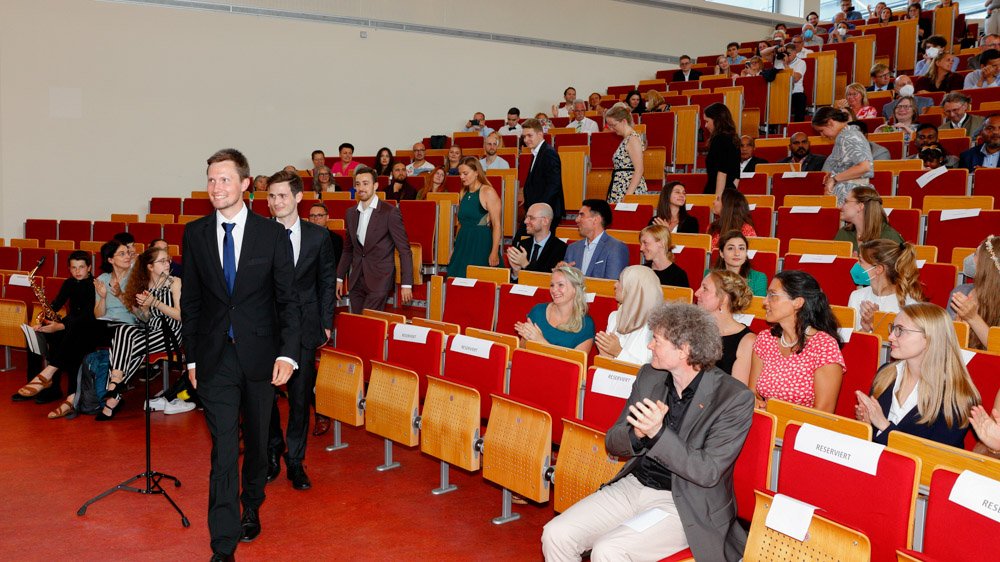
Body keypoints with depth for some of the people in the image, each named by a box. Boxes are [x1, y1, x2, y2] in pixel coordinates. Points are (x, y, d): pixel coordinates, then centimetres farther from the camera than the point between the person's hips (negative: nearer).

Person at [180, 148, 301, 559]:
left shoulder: (272, 235, -3)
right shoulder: (195, 234, 3)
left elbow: (288, 299, -1)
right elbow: (190, 301, 7)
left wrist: (288, 353, -10)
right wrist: (191, 357, 6)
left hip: (259, 355, 0)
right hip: (215, 358, 0)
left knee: (257, 440, 16)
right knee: (223, 450, -3)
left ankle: (251, 507, 40)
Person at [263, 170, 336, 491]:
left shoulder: (318, 237, 1)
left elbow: (327, 282, 6)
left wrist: (325, 323, 3)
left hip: (304, 327, 0)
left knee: (300, 397, 6)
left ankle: (295, 461, 21)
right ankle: (272, 454, 30)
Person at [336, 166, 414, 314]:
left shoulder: (390, 212, -8)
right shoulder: (351, 213, 11)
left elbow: (404, 250, -8)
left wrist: (406, 284, -12)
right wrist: (339, 278, 16)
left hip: (380, 280, -5)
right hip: (356, 282, 6)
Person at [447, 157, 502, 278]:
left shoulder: (488, 192, -9)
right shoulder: (464, 193, 13)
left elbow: (496, 225, -13)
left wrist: (494, 253, -19)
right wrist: (455, 248, 17)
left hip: (482, 245, -7)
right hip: (463, 244, 7)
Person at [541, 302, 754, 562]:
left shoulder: (735, 398, -13)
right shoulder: (649, 376, 4)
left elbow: (708, 473, -17)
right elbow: (612, 443, 8)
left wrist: (658, 433, -28)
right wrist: (637, 433, -15)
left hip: (684, 504, -6)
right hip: (633, 485, 6)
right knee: (555, 535, -10)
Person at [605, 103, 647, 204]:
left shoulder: (633, 139, -10)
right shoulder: (626, 139, 18)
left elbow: (639, 170, -17)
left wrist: (628, 195, -22)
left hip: (631, 189, -9)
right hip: (619, 191, 9)